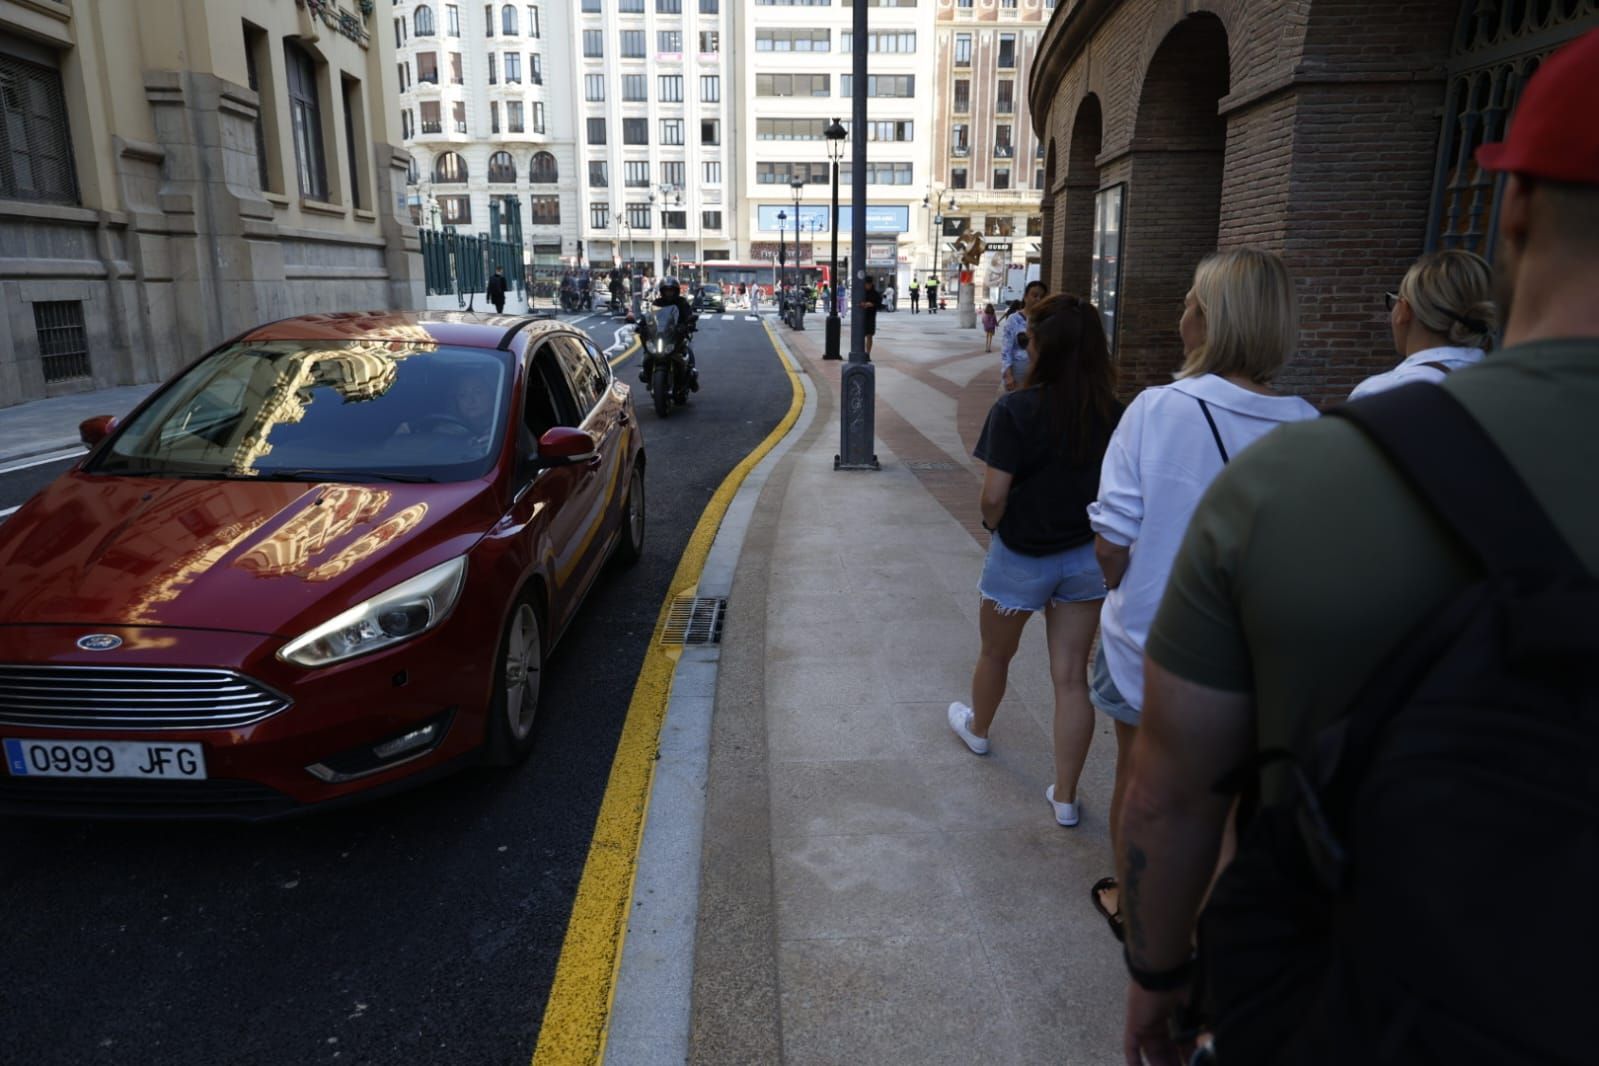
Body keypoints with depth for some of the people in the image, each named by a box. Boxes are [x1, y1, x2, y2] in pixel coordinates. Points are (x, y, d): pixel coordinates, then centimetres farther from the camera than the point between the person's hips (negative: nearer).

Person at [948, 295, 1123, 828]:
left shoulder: (1015, 410, -20)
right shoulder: (1114, 414, -7)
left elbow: (994, 493, -21)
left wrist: (993, 524, 0)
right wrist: (1093, 527, 13)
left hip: (1021, 557, -3)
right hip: (1087, 557, 3)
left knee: (995, 653, 24)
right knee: (1071, 675, 9)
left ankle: (977, 727, 51)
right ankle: (1065, 796, 18)